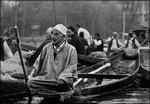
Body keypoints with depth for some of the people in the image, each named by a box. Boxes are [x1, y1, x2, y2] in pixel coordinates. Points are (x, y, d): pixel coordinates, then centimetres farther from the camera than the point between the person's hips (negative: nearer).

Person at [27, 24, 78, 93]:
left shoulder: (71, 50, 5)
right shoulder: (47, 48, 18)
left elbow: (72, 68, -3)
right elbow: (38, 63, 23)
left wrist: (62, 78, -20)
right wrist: (31, 75, 7)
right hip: (45, 78, 4)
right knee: (30, 82, -25)